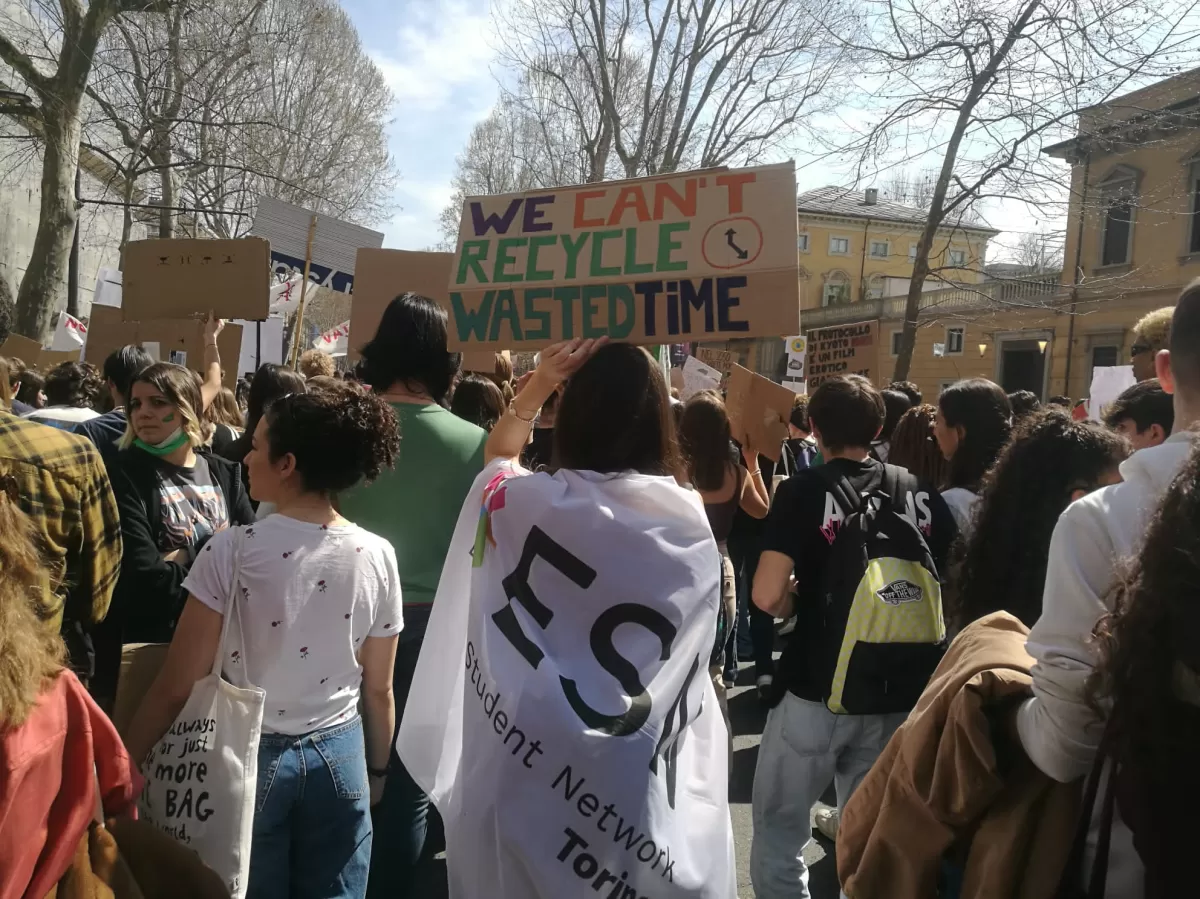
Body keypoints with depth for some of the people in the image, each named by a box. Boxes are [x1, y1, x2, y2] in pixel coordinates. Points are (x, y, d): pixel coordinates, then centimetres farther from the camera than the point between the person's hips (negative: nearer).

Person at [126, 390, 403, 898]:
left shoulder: (232, 550, -17)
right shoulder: (377, 556, -8)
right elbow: (379, 690, 0)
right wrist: (377, 770, 15)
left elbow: (176, 687, -13)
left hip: (249, 756, -2)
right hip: (339, 756, 2)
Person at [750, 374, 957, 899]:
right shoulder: (921, 494, 2)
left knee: (779, 831, 12)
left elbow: (767, 597, -18)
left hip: (815, 689, -4)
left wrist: (796, 601, 2)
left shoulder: (803, 491, -11)